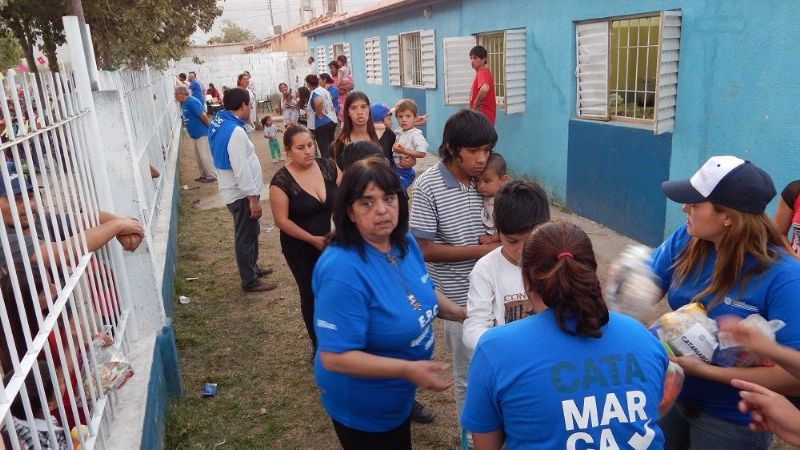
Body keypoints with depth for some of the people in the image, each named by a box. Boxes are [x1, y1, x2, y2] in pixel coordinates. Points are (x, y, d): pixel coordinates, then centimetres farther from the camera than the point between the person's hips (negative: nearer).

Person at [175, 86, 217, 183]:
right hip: (194, 134, 10)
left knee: (205, 156, -4)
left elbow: (203, 116, -22)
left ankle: (212, 176, 4)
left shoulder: (192, 102, -20)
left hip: (201, 133, -10)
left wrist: (210, 127, -11)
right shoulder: (183, 103, 9)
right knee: (198, 157, 15)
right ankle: (204, 175, 25)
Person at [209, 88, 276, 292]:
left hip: (235, 190, 10)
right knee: (246, 236, 3)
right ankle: (250, 281, 16)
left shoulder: (218, 122, 5)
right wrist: (253, 198, -23)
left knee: (251, 231, 24)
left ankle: (252, 267, 41)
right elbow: (241, 169, -26)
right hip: (242, 194, -10)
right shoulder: (235, 131, -25)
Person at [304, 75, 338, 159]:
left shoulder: (315, 92, -14)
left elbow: (318, 102, -37)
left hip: (321, 124, -9)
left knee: (324, 150, -4)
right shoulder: (323, 90, 13)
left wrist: (318, 114, -21)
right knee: (330, 147, 17)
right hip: (332, 121, 9)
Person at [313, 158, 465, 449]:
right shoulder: (343, 270, -34)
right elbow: (334, 357, -33)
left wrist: (464, 315, 0)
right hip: (362, 406, -7)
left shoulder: (404, 242, -8)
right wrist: (408, 369, -37)